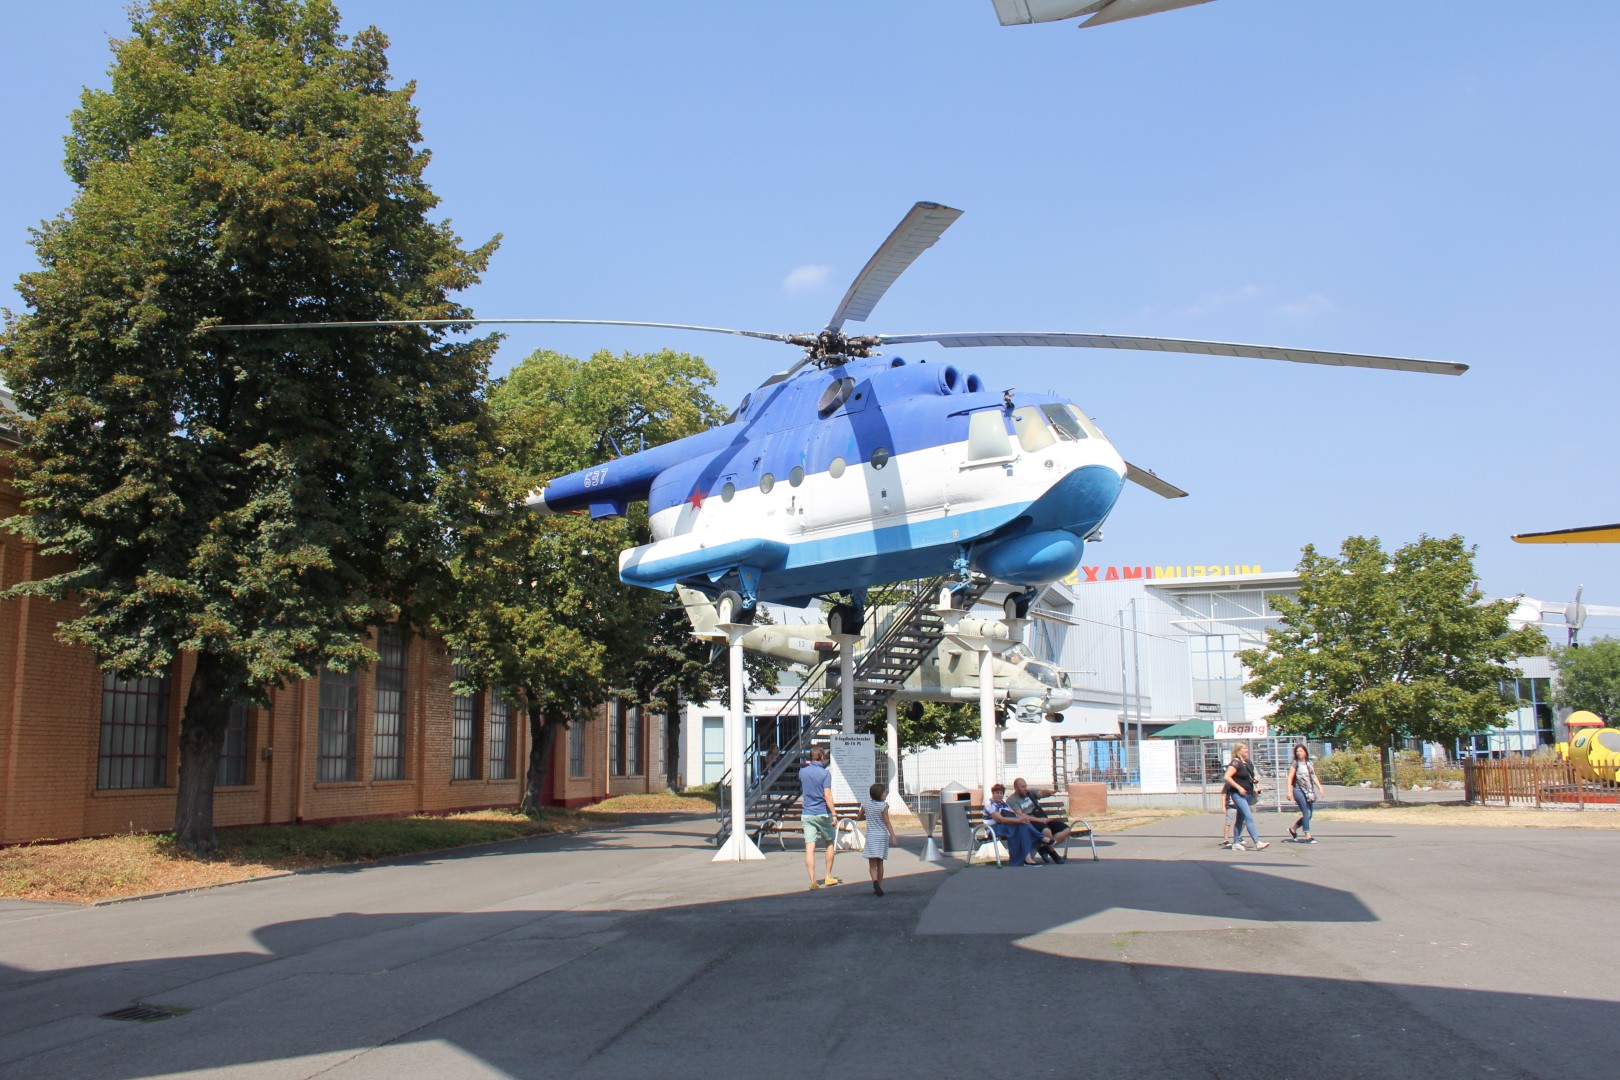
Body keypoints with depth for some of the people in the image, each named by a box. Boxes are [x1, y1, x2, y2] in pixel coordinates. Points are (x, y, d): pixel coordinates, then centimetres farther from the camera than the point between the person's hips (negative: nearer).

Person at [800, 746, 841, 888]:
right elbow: (827, 795, -15)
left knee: (809, 848, -2)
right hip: (822, 813, -3)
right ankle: (828, 877, 19)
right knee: (830, 843, 17)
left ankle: (813, 881, -8)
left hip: (806, 814, 3)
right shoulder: (825, 773, -9)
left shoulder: (803, 771, 5)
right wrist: (833, 814, -12)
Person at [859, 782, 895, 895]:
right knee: (880, 862, 11)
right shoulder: (883, 805, -9)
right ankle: (879, 885, 16)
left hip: (870, 836, 1)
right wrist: (893, 835, -10)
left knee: (872, 862, -4)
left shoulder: (866, 804, 2)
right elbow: (887, 822, -11)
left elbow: (860, 816, 17)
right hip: (882, 836, -1)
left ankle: (875, 881, -26)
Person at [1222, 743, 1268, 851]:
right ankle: (1257, 842, -22)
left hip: (1248, 794, 9)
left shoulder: (1248, 763, 14)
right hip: (1238, 795, -9)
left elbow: (1251, 777, 28)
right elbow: (1227, 777, -20)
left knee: (1241, 819, 12)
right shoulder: (1235, 763, -12)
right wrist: (1239, 788, -21)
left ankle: (1236, 843, 19)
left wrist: (1256, 783, 9)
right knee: (1249, 817, -16)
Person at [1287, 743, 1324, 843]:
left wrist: (1320, 787, 7)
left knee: (1308, 814, 8)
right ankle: (1308, 836, -8)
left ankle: (1293, 829, 26)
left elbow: (1314, 777, 18)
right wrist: (1289, 791, -15)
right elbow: (1290, 778, -7)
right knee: (1306, 813, -11)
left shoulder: (1310, 763, 13)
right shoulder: (1295, 764, -3)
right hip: (1299, 791, -6)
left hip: (1309, 791, 6)